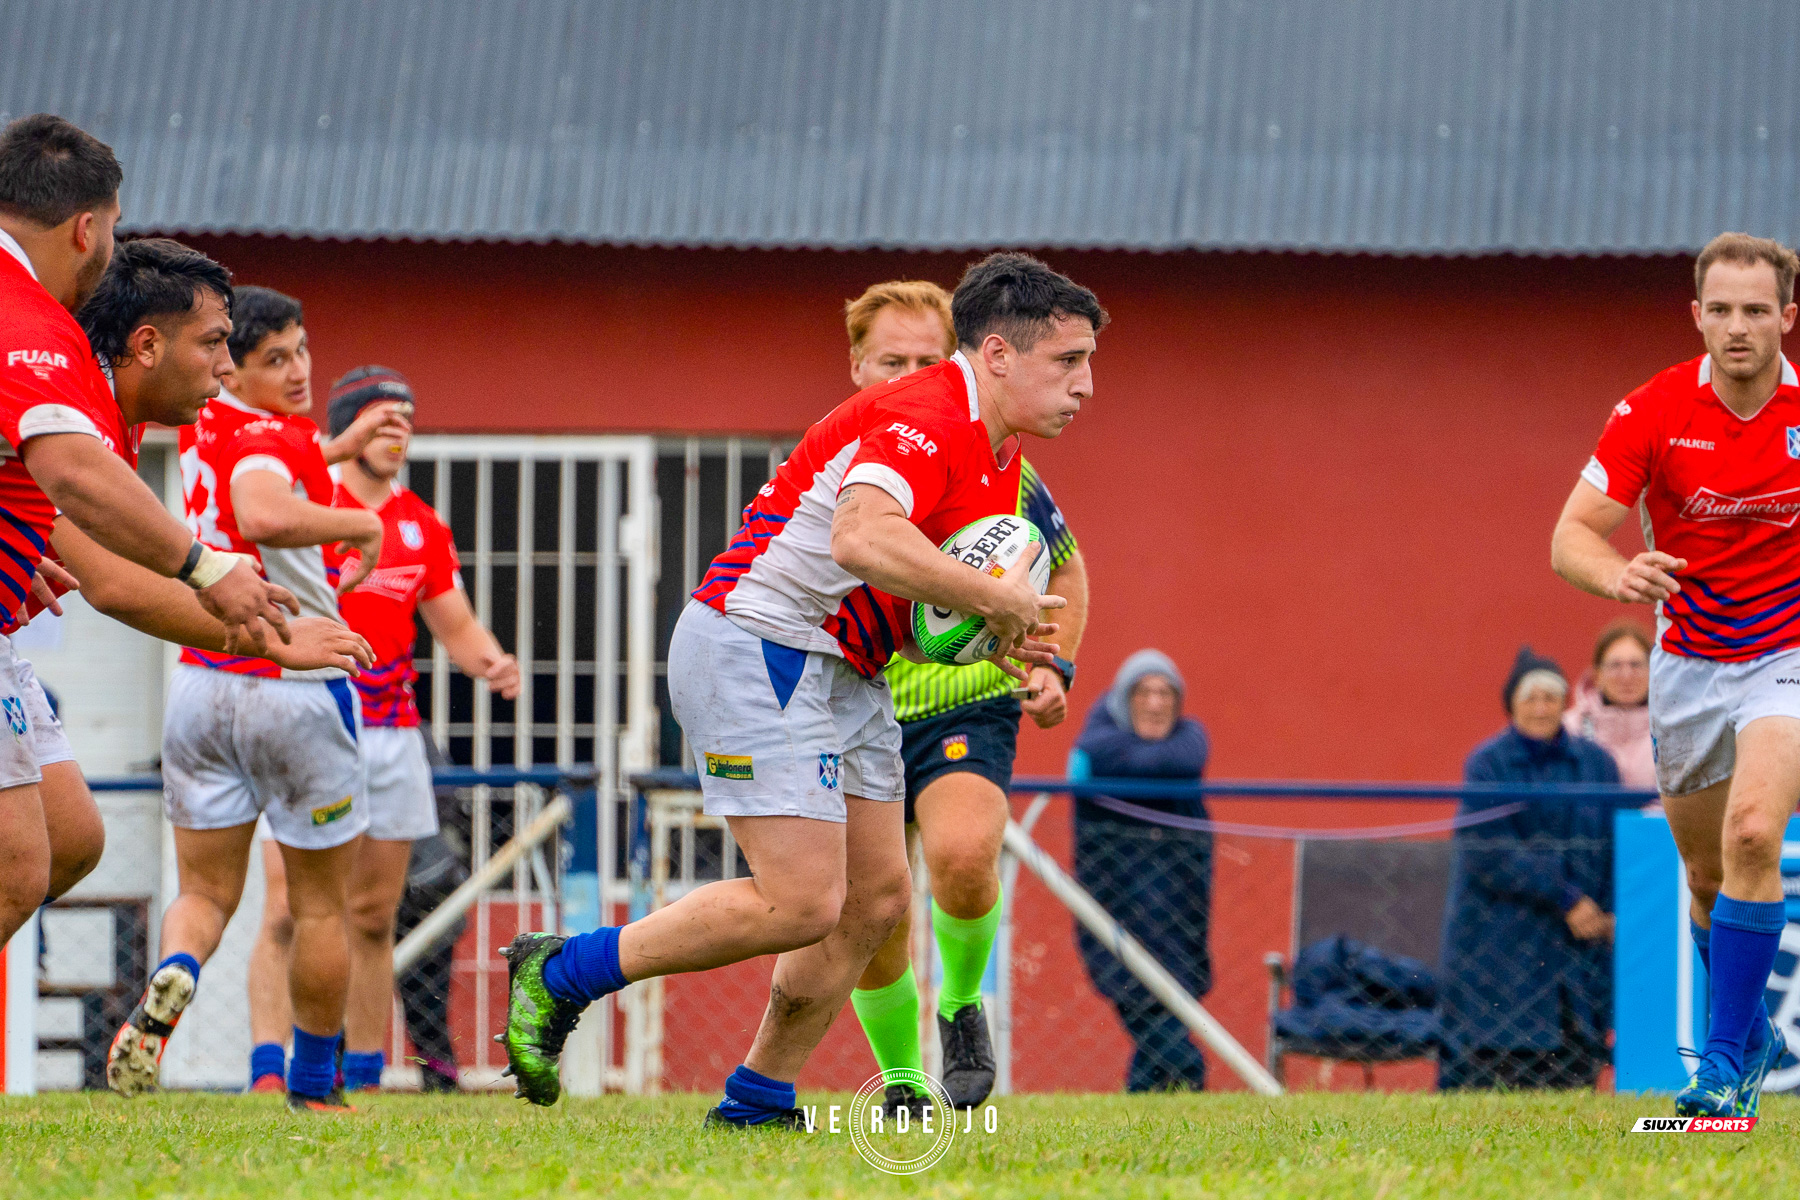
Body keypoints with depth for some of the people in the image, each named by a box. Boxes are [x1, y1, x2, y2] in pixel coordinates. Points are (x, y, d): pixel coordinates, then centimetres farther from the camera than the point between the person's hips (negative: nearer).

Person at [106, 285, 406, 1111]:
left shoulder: (204, 425, 7)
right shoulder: (269, 438, -18)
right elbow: (264, 516, -40)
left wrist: (341, 445, 36)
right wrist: (362, 523, -25)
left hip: (203, 685, 6)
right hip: (299, 691, -6)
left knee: (205, 890, 8)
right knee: (319, 903, 11)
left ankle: (172, 979, -25)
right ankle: (314, 1089, 18)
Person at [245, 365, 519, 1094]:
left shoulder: (422, 528, 13)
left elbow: (455, 625, 17)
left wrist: (491, 664, -3)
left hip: (391, 731, 5)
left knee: (374, 918, 7)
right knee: (287, 914, -14)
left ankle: (362, 1080, 11)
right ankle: (267, 1073, -17)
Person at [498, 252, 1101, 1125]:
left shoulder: (998, 458, 14)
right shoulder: (924, 420, -20)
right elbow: (864, 540, -38)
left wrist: (1005, 639, 2)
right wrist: (998, 599, -29)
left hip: (842, 678, 11)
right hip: (755, 652, -11)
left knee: (877, 894, 7)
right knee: (803, 901, -15)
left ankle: (756, 1103, 14)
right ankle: (556, 977, -4)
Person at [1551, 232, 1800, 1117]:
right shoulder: (1654, 411, -12)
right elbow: (1571, 537, -15)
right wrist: (1619, 575, -37)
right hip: (1687, 667, 2)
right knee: (1707, 875, 13)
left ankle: (1726, 1060, -19)